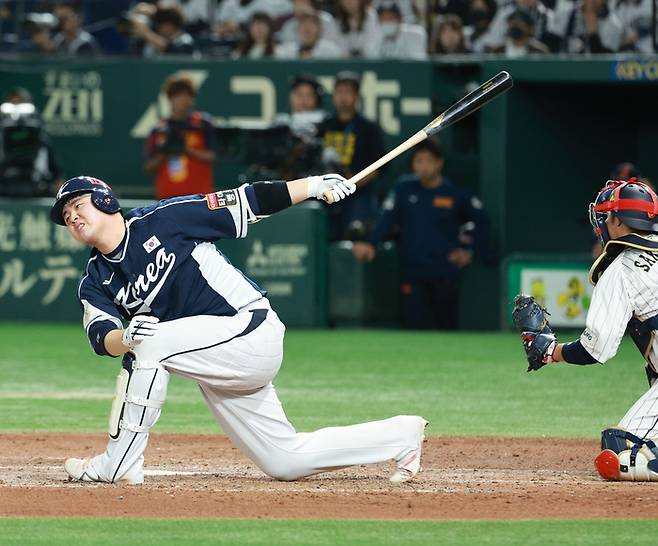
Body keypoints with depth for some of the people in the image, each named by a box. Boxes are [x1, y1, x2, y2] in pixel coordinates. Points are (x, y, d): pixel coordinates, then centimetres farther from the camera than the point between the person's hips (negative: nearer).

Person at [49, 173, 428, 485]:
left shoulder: (161, 220, -7)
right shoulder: (95, 284, 8)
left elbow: (245, 203, -6)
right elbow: (102, 338, -9)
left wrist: (315, 186, -14)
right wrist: (125, 337, -33)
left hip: (252, 329, -7)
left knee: (150, 344, -26)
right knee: (287, 463, 8)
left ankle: (120, 465, -19)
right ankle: (403, 436, 24)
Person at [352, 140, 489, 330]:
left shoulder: (455, 193, 2)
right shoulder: (404, 189, 2)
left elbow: (480, 221, 14)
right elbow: (387, 219, -6)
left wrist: (470, 250, 4)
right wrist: (371, 244, -21)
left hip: (445, 273, 0)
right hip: (412, 271, 0)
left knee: (447, 326, 5)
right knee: (414, 325, -10)